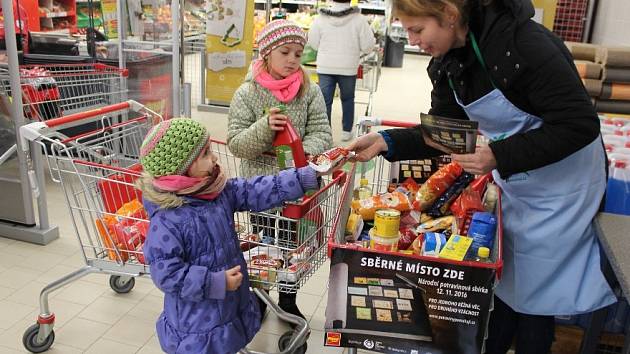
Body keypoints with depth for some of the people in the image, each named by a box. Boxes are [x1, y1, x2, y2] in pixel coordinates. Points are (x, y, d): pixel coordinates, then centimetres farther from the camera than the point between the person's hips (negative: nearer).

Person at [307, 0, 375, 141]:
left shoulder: (320, 19, -3)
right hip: (348, 68, 0)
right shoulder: (359, 19, -8)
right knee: (347, 99, 17)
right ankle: (346, 131, 25)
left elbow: (313, 43, 5)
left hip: (325, 67, 0)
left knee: (325, 101, 5)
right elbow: (367, 46, -5)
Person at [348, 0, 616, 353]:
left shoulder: (523, 43, -28)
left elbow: (580, 124, -26)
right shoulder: (448, 61, -5)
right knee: (500, 275, 15)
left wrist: (499, 157, -32)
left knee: (533, 286, 5)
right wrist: (386, 141, -14)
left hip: (560, 180, -6)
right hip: (513, 180, 7)